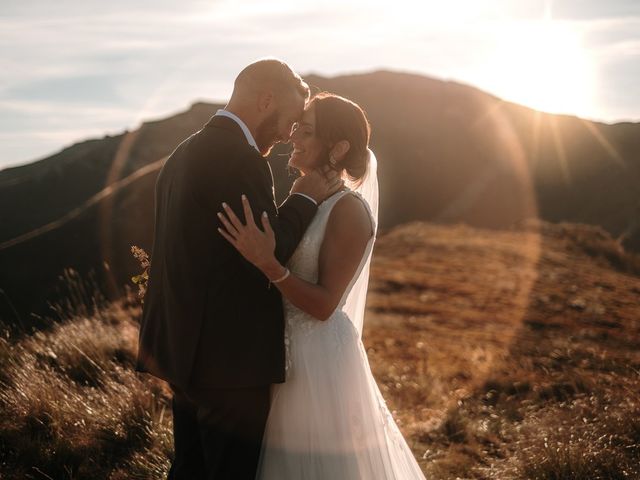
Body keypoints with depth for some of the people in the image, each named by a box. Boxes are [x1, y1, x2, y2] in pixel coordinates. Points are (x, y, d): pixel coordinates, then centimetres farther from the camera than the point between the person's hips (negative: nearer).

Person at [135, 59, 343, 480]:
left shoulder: (185, 153, 12)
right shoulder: (240, 159, -18)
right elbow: (269, 254, -20)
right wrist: (305, 199, -7)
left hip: (185, 350, 9)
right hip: (231, 361, -9)